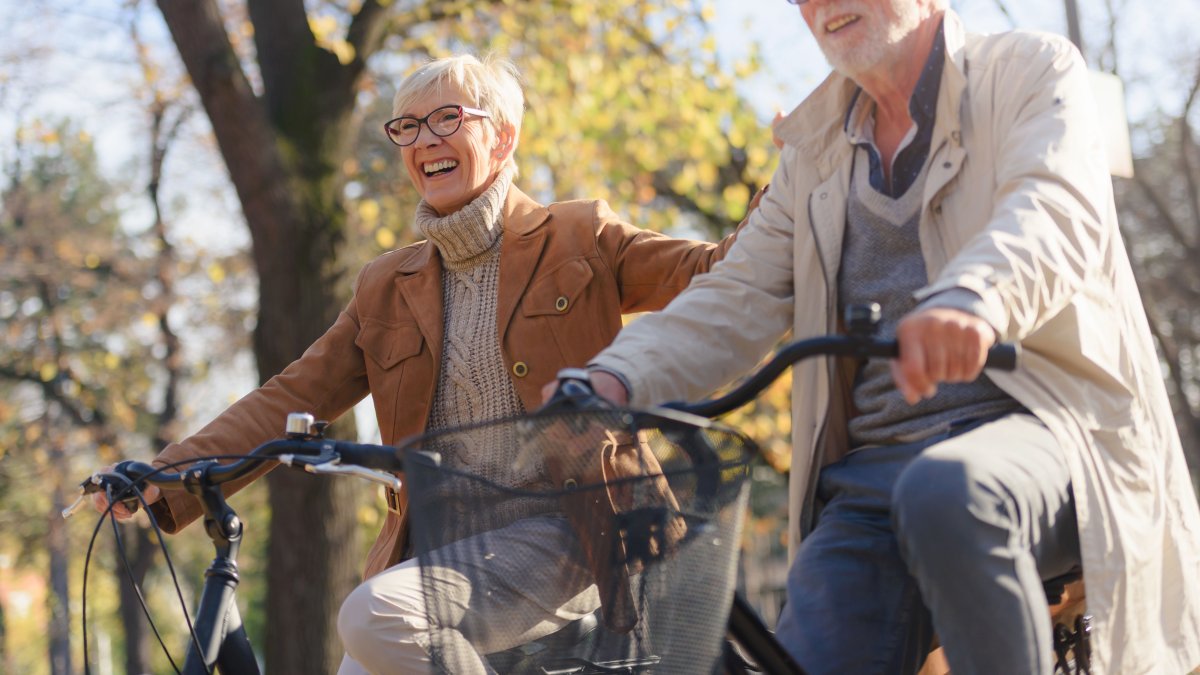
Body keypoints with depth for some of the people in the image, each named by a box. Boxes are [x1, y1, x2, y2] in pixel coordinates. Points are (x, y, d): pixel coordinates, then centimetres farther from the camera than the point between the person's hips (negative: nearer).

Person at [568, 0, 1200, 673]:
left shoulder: (1035, 70, 5)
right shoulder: (815, 149, 21)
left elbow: (1059, 210, -17)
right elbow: (737, 301, 10)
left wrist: (975, 297, -41)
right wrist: (616, 379, -11)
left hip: (1034, 420, -5)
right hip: (872, 471, 5)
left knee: (943, 494, -38)